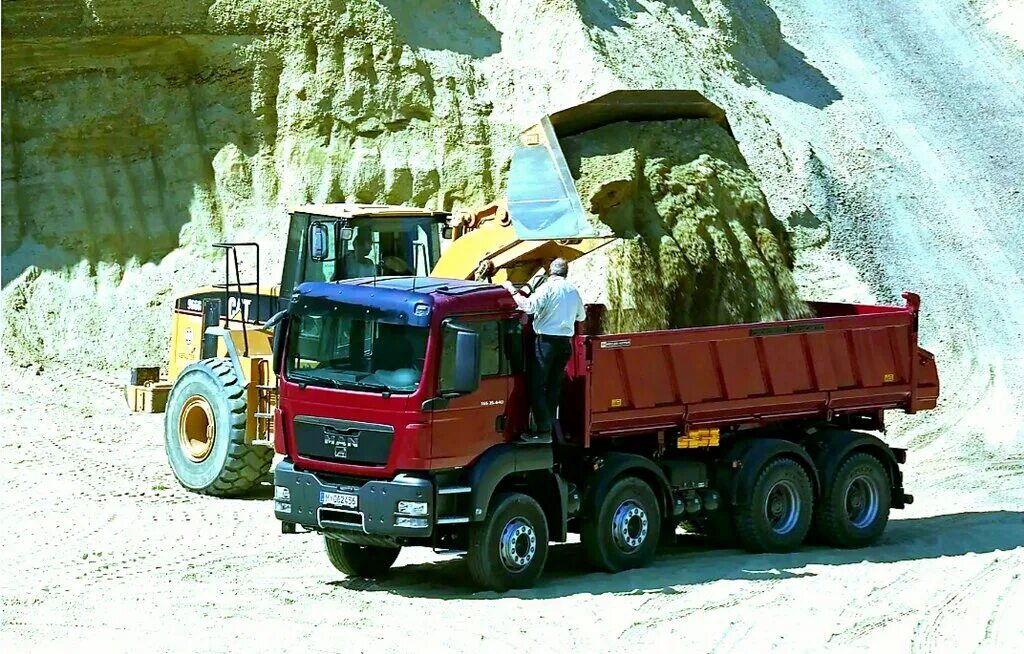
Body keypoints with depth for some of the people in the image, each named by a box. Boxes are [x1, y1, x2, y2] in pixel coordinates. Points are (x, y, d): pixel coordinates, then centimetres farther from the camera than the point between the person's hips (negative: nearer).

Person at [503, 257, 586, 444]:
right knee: (554, 385, 12)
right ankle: (550, 424, 10)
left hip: (547, 340, -6)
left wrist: (513, 291, -11)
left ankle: (543, 430, -13)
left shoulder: (549, 287, -9)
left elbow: (530, 306, -20)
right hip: (566, 341, 6)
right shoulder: (573, 291, 11)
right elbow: (581, 316, 24)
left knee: (536, 385, -5)